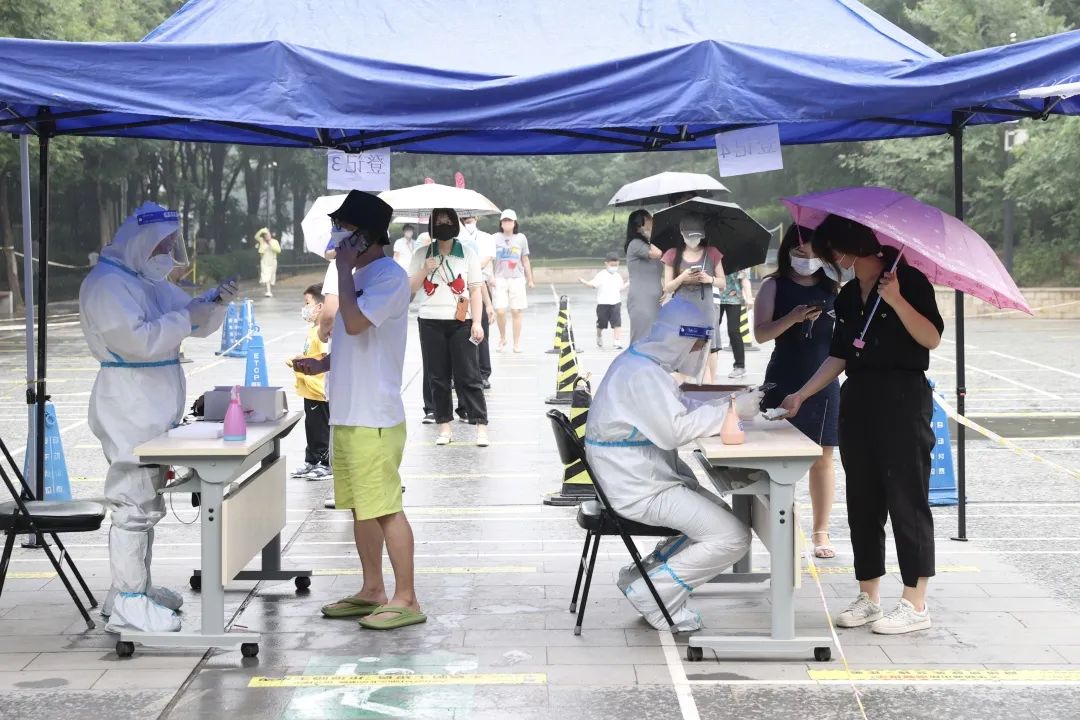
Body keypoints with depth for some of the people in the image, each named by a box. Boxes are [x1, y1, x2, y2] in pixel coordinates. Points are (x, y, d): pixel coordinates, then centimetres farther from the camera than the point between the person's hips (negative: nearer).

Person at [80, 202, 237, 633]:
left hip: (153, 411, 10)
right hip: (129, 409, -10)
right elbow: (137, 339, -23)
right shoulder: (107, 283, -13)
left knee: (147, 503, 16)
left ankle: (133, 589, 25)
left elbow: (196, 323, 22)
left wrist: (216, 302, 2)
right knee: (134, 504, -10)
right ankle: (129, 606, -9)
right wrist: (186, 318, -17)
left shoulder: (150, 282, 18)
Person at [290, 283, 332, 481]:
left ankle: (328, 465, 8)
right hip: (310, 390, 10)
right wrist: (298, 359, 9)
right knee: (311, 426, 17)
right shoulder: (312, 329, 12)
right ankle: (311, 462, 27)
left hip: (320, 390, -10)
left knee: (322, 428, 0)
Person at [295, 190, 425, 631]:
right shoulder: (361, 276, 17)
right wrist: (323, 363, 12)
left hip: (374, 418, -10)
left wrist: (344, 269, -15)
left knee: (385, 508, -7)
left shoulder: (390, 277, -12)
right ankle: (372, 592, 24)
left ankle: (406, 599, -1)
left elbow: (354, 322, -26)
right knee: (360, 508, 15)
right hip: (347, 413, 10)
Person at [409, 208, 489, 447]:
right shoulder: (422, 256, 10)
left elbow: (475, 290, 2)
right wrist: (424, 270, -9)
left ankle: (481, 426, -5)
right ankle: (444, 427, 10)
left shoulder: (467, 254, 6)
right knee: (437, 376, 4)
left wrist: (477, 322, -7)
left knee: (468, 375, -5)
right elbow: (410, 288, 9)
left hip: (461, 322, -2)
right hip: (431, 322, 2)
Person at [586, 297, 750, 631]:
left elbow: (681, 408, 18)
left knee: (720, 517, 19)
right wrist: (727, 412, -20)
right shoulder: (642, 373, -22)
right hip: (639, 488, -11)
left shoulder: (646, 363, 12)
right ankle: (651, 593, -5)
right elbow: (673, 430, -27)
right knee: (733, 537, -12)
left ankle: (644, 575, 16)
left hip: (646, 476, 11)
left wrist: (731, 406, 3)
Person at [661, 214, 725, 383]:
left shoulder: (712, 254, 8)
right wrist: (682, 278, -12)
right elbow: (667, 287, 6)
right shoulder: (673, 255, 6)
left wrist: (710, 279, -10)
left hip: (705, 310, 0)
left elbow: (722, 281, 10)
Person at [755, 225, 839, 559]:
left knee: (823, 457, 5)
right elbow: (761, 332, -7)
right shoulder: (774, 286, 2)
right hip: (784, 381, -2)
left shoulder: (833, 287, 9)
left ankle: (821, 532, 12)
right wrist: (792, 318, -23)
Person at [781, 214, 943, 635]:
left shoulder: (908, 279, -5)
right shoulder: (848, 296, 15)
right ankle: (869, 598, 17)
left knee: (906, 498, -5)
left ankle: (916, 605, 0)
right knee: (862, 501, 9)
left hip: (903, 399, -7)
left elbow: (932, 338, -14)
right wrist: (801, 395, 13)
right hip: (857, 401, 7)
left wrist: (897, 301, -25)